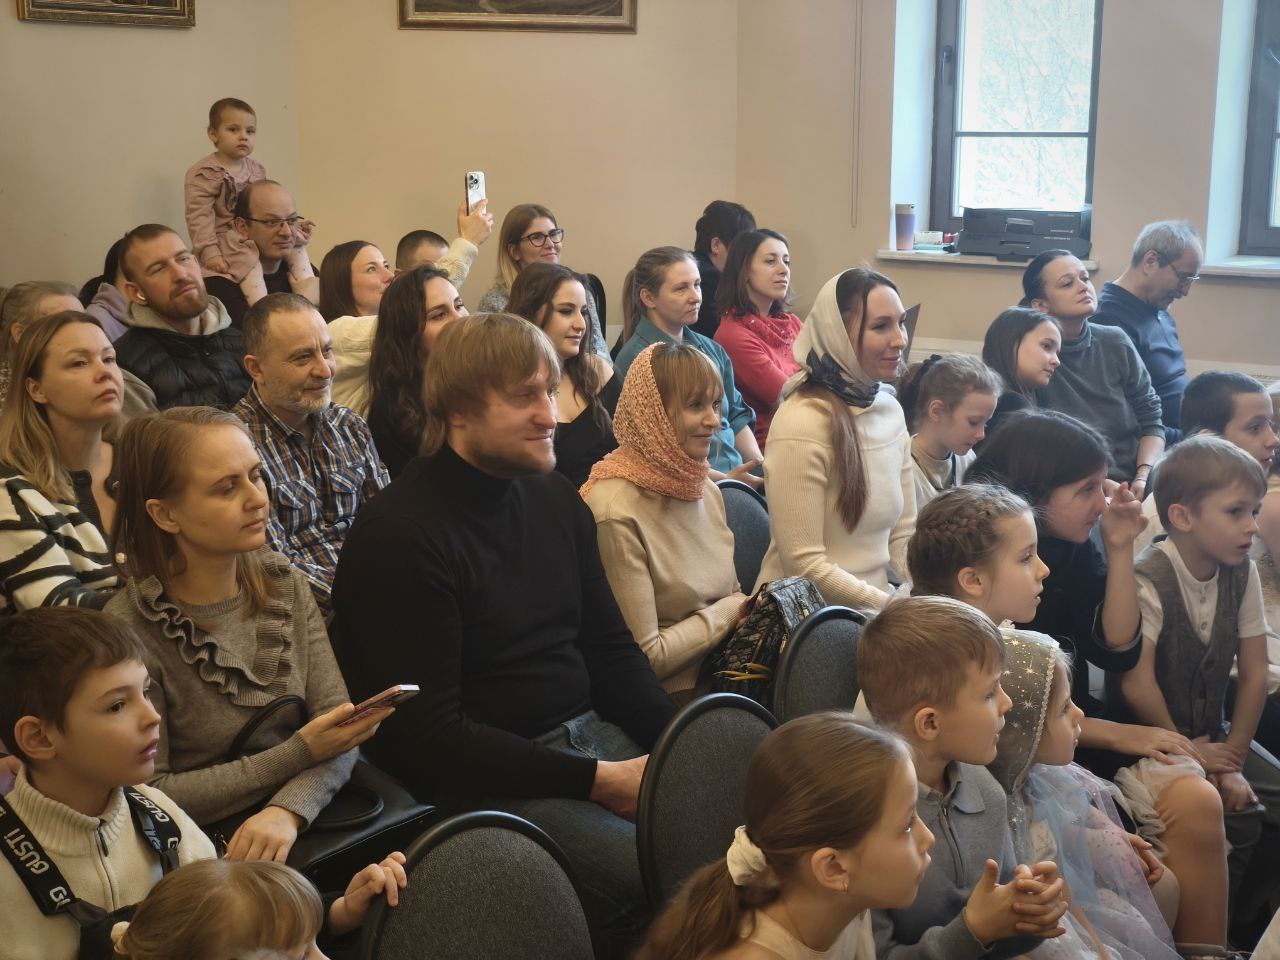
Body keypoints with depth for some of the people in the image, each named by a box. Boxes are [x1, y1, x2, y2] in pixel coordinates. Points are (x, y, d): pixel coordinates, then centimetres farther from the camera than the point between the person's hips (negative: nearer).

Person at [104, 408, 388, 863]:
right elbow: (149, 797, -10)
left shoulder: (283, 583, 4)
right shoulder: (129, 631, -13)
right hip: (211, 853, -5)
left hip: (308, 824, 5)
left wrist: (288, 810, -20)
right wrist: (299, 754, -14)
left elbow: (338, 721, 0)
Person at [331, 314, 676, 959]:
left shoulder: (555, 498, 9)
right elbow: (427, 733, -16)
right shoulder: (399, 536, -14)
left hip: (592, 735, 8)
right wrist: (596, 781, -18)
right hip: (482, 779, -8)